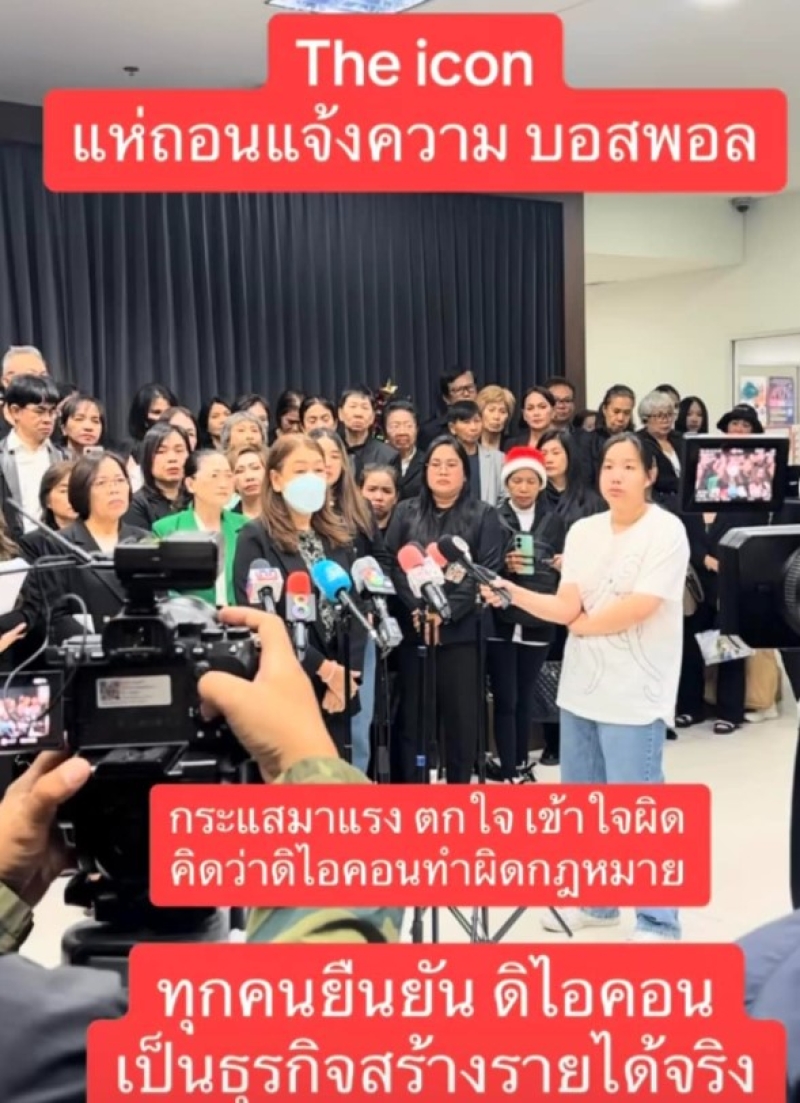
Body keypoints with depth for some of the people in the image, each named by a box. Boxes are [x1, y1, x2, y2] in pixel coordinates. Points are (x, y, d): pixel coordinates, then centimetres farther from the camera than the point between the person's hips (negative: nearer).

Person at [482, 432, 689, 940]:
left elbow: (638, 608, -18)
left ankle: (659, 922, 12)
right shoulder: (583, 531, 7)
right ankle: (595, 900, 34)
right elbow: (566, 607, -1)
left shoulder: (667, 531, -10)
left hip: (635, 692, -6)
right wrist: (513, 593, -16)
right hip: (581, 686, 7)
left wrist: (584, 623, -4)